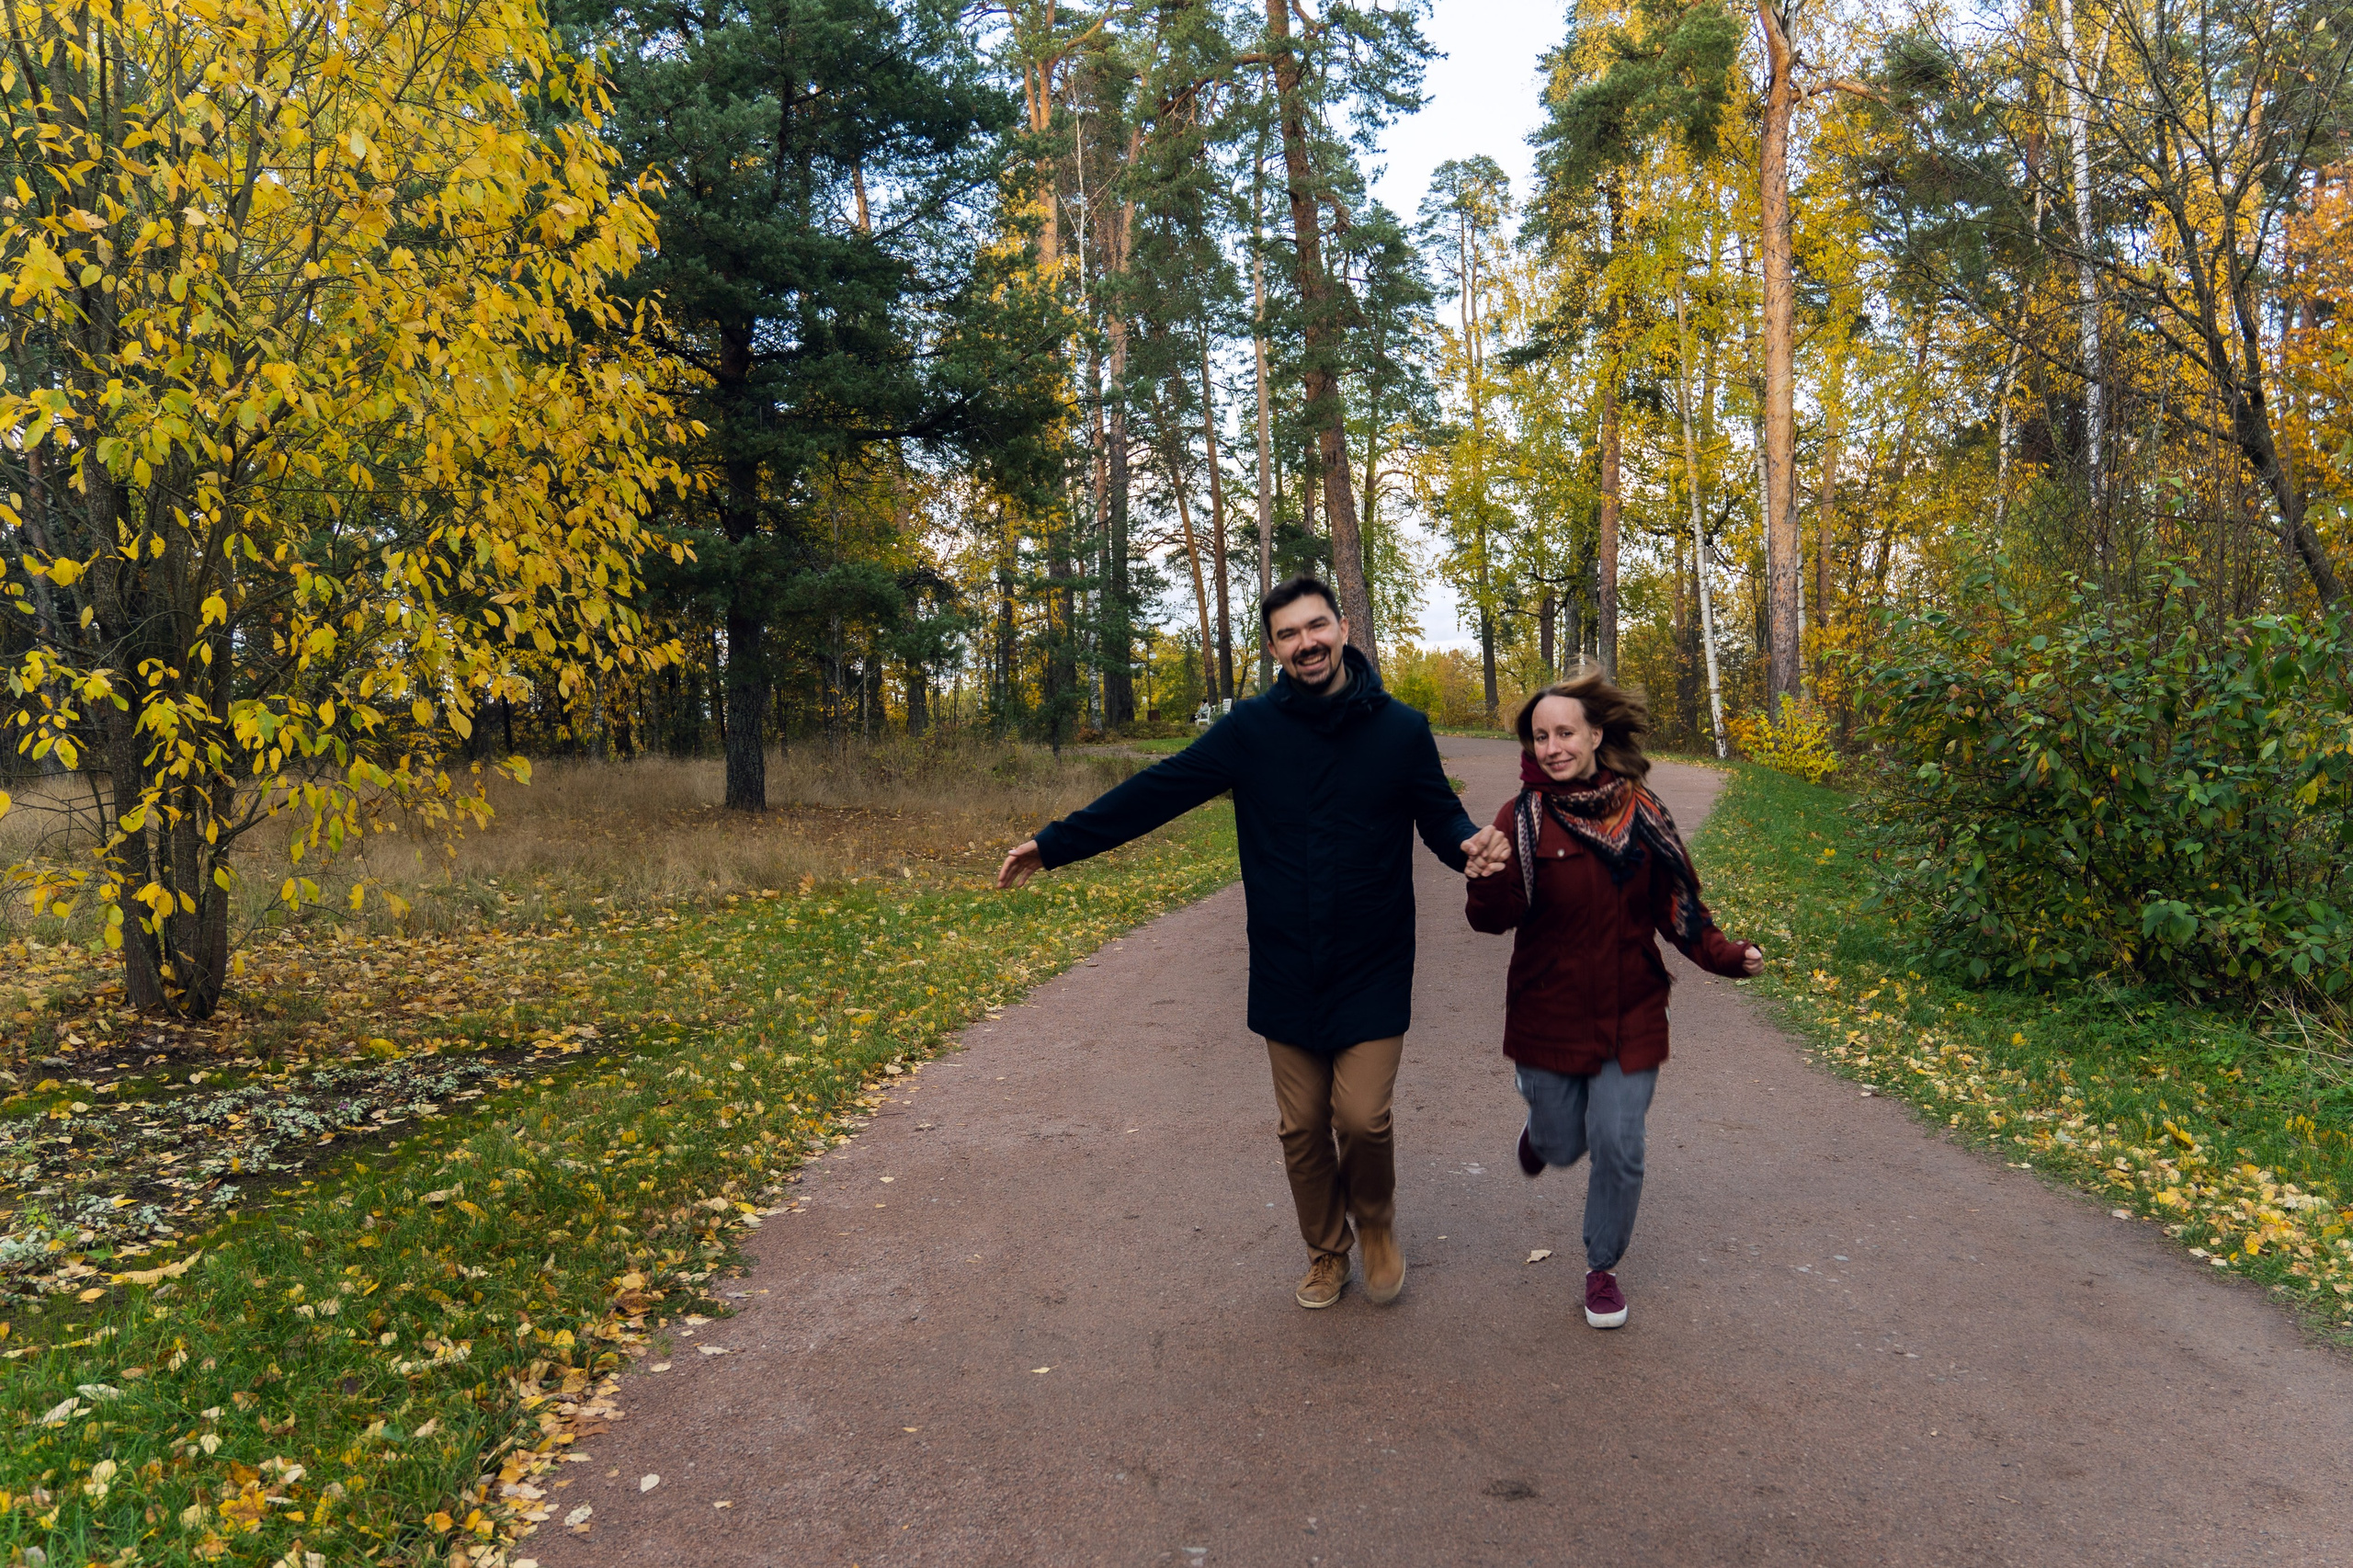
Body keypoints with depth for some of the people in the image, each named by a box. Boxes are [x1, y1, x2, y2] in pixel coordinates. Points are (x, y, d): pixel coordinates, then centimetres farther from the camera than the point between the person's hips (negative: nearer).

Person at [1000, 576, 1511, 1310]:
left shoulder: (1400, 729, -4)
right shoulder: (1252, 728, -3)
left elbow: (1440, 816, 4)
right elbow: (1156, 792, -2)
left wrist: (1473, 844, -21)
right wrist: (1055, 843, -4)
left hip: (1372, 974, -1)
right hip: (1287, 975, 2)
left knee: (1362, 1118, -5)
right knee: (1303, 1129, 10)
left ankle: (1376, 1228, 28)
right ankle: (1327, 1255, 35)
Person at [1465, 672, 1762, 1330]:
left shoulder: (1640, 812, -4)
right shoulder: (1523, 818, -12)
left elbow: (1676, 905, 6)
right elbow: (1493, 918, -20)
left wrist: (1727, 954, -9)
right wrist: (1486, 879, -41)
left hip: (1629, 1014, 2)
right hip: (1549, 1016, -1)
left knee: (1618, 1147, 1)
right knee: (1563, 1145, 12)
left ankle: (1603, 1269, 27)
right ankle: (1542, 1121, 51)